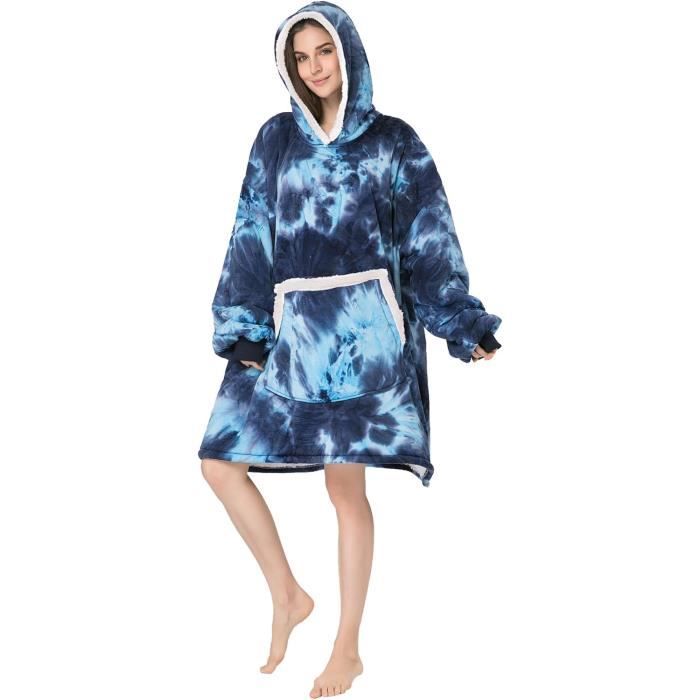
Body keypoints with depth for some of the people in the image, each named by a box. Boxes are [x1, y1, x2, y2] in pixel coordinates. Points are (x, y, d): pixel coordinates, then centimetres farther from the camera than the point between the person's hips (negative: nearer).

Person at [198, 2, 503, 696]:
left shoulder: (393, 141, 2)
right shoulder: (276, 139, 10)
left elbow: (429, 239, 2)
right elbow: (252, 237, 7)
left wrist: (462, 324, -2)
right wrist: (243, 329, 0)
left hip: (363, 325, -4)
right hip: (293, 326, 4)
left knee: (345, 482, -4)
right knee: (219, 459, -1)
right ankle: (287, 596, 17)